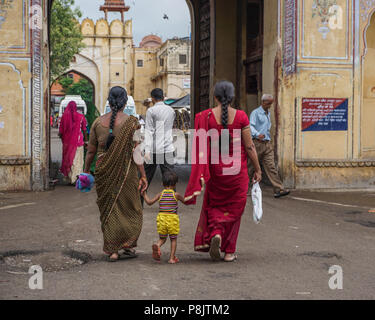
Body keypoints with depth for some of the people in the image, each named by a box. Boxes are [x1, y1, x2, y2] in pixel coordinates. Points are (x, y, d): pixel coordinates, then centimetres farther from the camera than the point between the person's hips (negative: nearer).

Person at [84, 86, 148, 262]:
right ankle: (128, 244, 6)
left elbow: (91, 150, 5)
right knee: (131, 208, 15)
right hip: (126, 172, -2)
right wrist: (143, 176, -6)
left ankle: (112, 250, 8)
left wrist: (86, 170, 16)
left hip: (104, 172, 2)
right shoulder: (131, 123, -7)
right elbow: (135, 151, -10)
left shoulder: (98, 122, 1)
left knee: (108, 210, 11)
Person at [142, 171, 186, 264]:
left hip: (161, 218, 2)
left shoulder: (160, 194, 2)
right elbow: (185, 201, 10)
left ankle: (157, 245, -19)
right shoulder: (176, 195, -3)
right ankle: (172, 258, 9)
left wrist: (144, 194, 17)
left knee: (162, 238, 14)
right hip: (173, 219, -2)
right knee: (173, 239, 12)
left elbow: (149, 202, 1)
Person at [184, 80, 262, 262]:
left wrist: (201, 175, 5)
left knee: (214, 205, 17)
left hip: (215, 168, 1)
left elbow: (202, 147, -3)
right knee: (234, 208, 11)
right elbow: (249, 147, -5)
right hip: (237, 169, 0)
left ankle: (215, 233, -9)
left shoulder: (206, 117, -5)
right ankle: (229, 251, 12)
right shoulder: (241, 117, -7)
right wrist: (257, 170, 6)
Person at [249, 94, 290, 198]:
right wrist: (257, 134, -35)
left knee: (271, 166, -3)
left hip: (267, 144, 6)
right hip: (257, 143, -6)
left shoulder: (268, 113, 18)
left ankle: (279, 190, -11)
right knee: (251, 166, 2)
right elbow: (251, 126, -19)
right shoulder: (255, 113, -5)